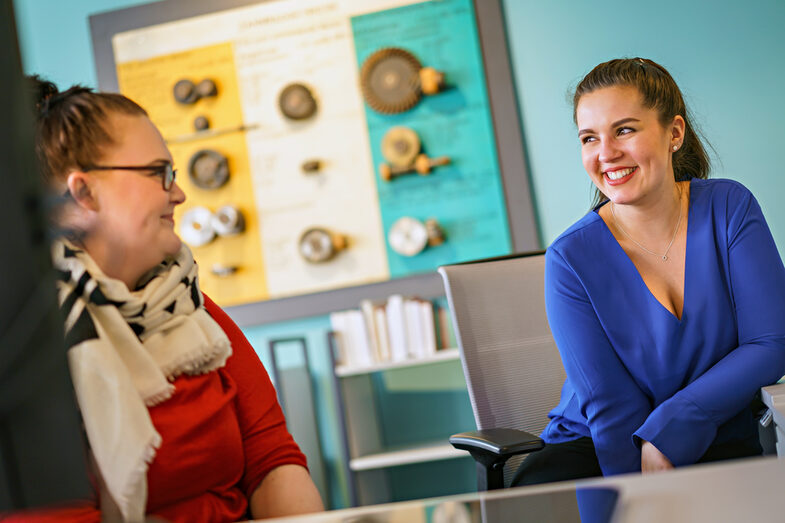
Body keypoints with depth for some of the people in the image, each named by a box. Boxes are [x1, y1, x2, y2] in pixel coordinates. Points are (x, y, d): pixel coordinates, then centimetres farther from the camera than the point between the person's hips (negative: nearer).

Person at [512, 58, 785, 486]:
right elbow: (607, 404, -10)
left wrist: (667, 430, -17)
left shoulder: (729, 209, -3)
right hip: (596, 447, 0)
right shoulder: (571, 259, -9)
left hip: (718, 445, 0)